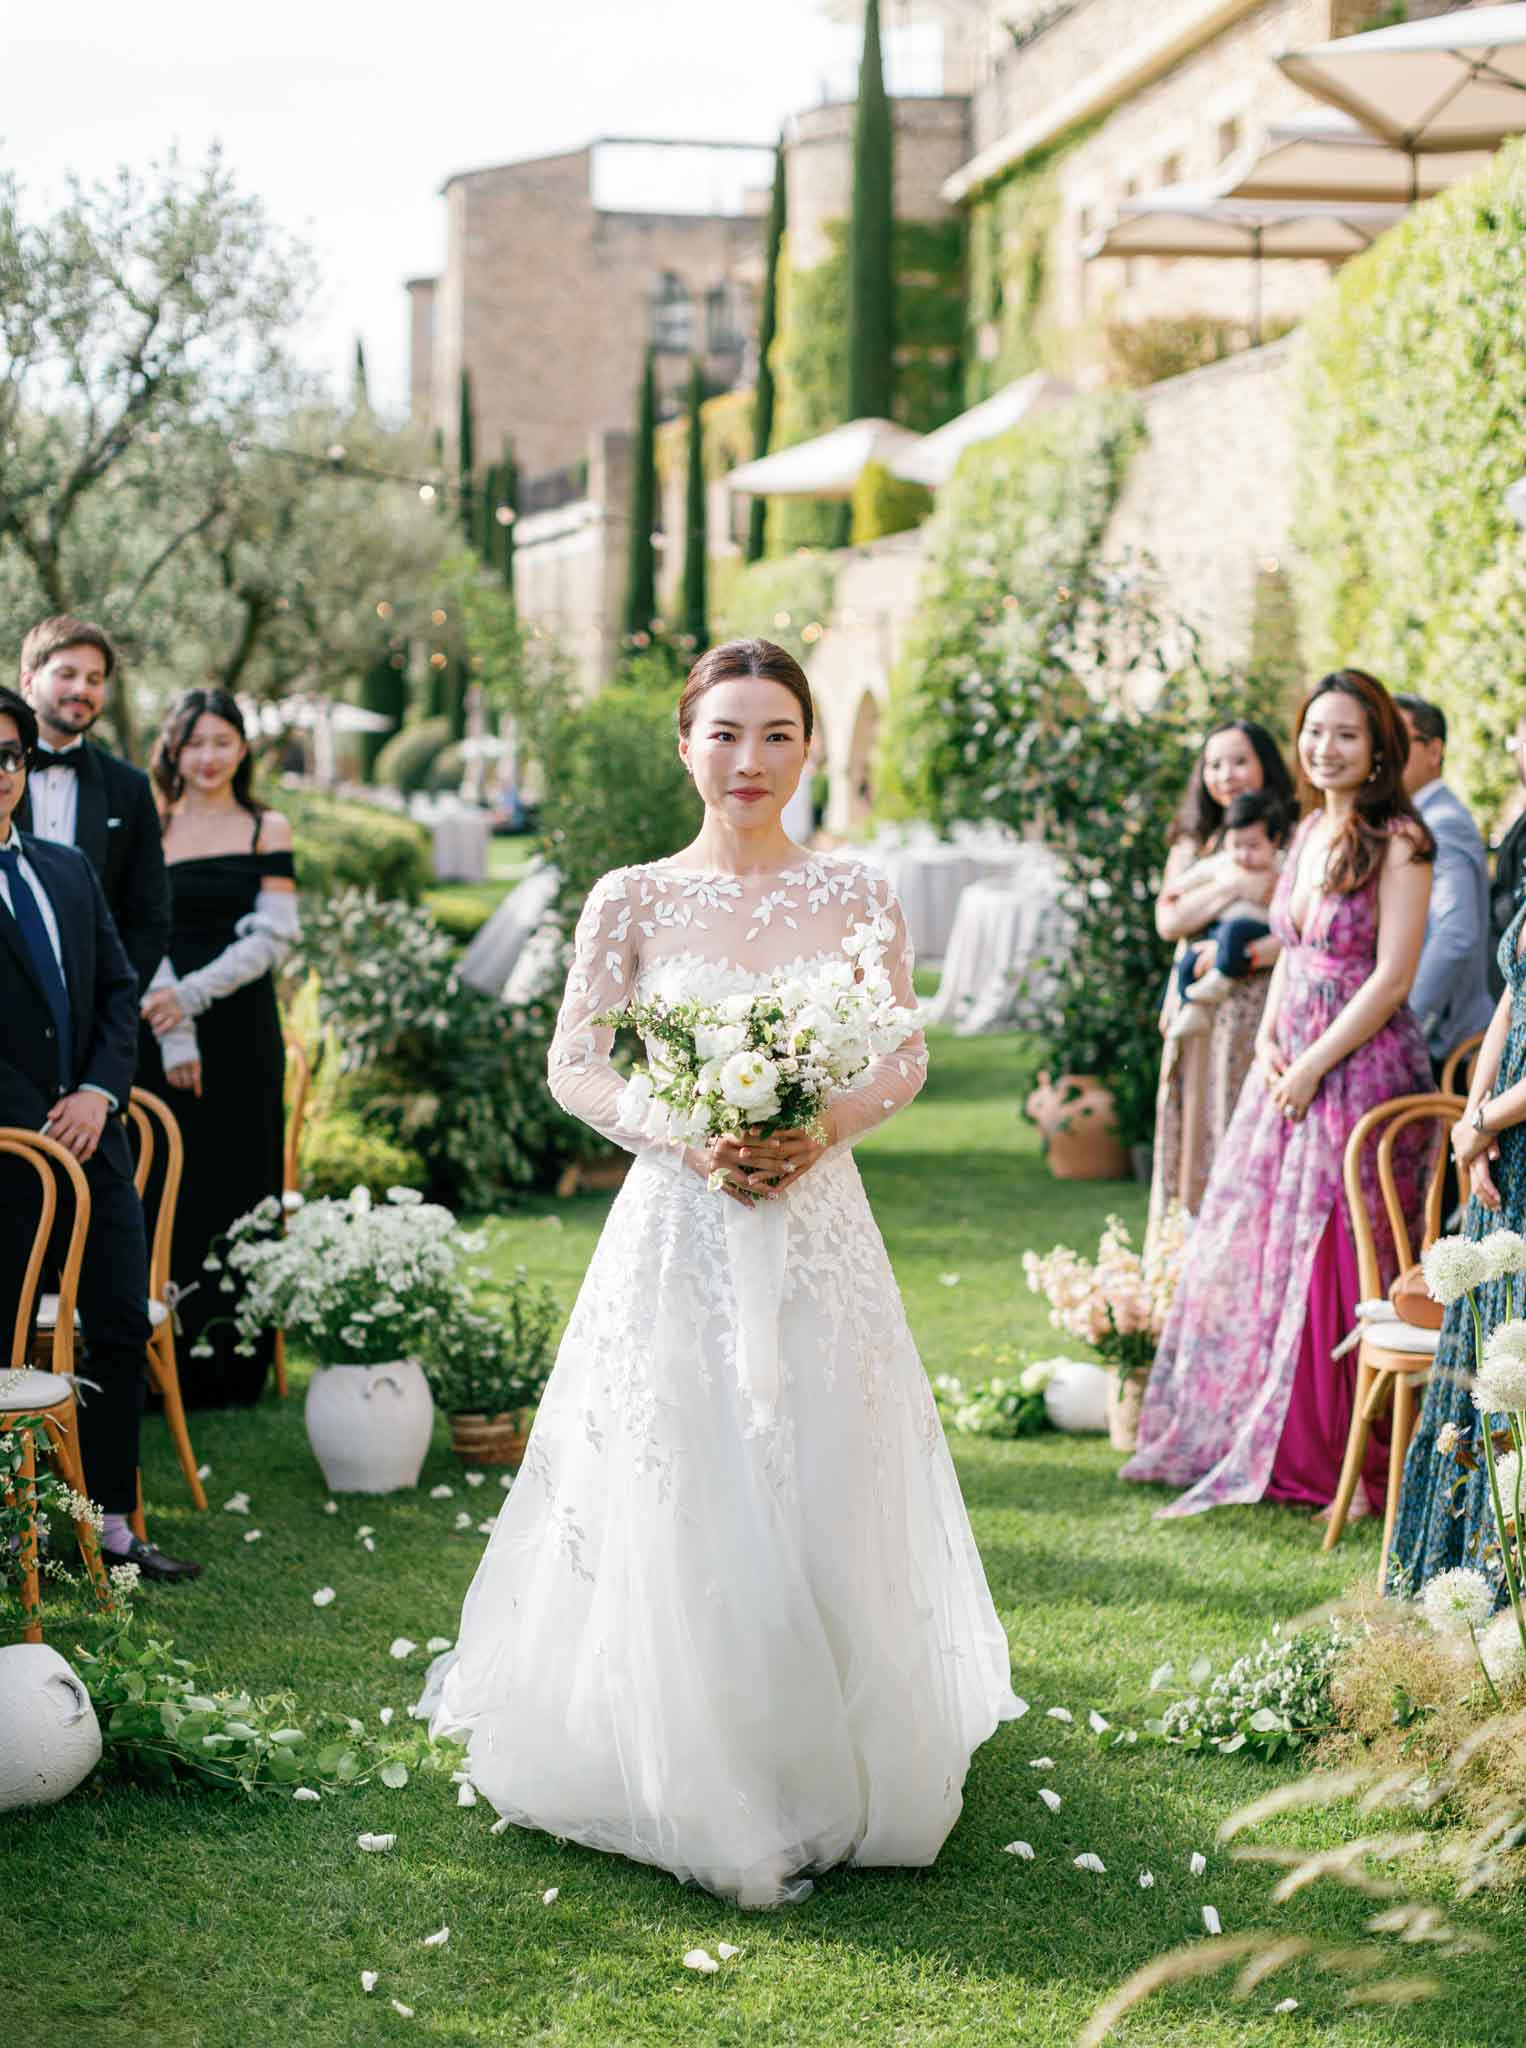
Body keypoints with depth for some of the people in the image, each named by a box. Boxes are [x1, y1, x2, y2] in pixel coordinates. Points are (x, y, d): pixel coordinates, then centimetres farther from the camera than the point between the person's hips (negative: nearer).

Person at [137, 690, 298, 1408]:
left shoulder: (268, 830, 5)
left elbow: (274, 937, -3)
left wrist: (194, 994, -17)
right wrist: (169, 1034, -13)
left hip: (240, 1033, 0)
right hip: (157, 1033, 0)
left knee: (235, 1192, 2)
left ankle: (230, 1363, 10)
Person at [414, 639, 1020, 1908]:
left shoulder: (857, 897, 4)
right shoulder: (633, 900, 1)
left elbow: (904, 1057, 6)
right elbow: (577, 1065, 1)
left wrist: (822, 1127, -13)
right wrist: (690, 1136, -14)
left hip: (818, 1222, 1)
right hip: (678, 1228, -1)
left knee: (827, 1501, 4)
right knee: (675, 1504, -1)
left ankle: (827, 1775, 20)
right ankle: (689, 1774, 12)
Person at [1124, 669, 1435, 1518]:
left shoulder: (1400, 843, -11)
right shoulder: (1310, 834, 13)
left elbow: (1392, 978, -15)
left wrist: (1313, 1064, -13)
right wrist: (1269, 1037, 2)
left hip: (1363, 1068, -8)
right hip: (1292, 1070, 8)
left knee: (1335, 1263, -2)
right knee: (1254, 1245, 11)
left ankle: (1331, 1456, 10)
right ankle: (1243, 1438, 24)